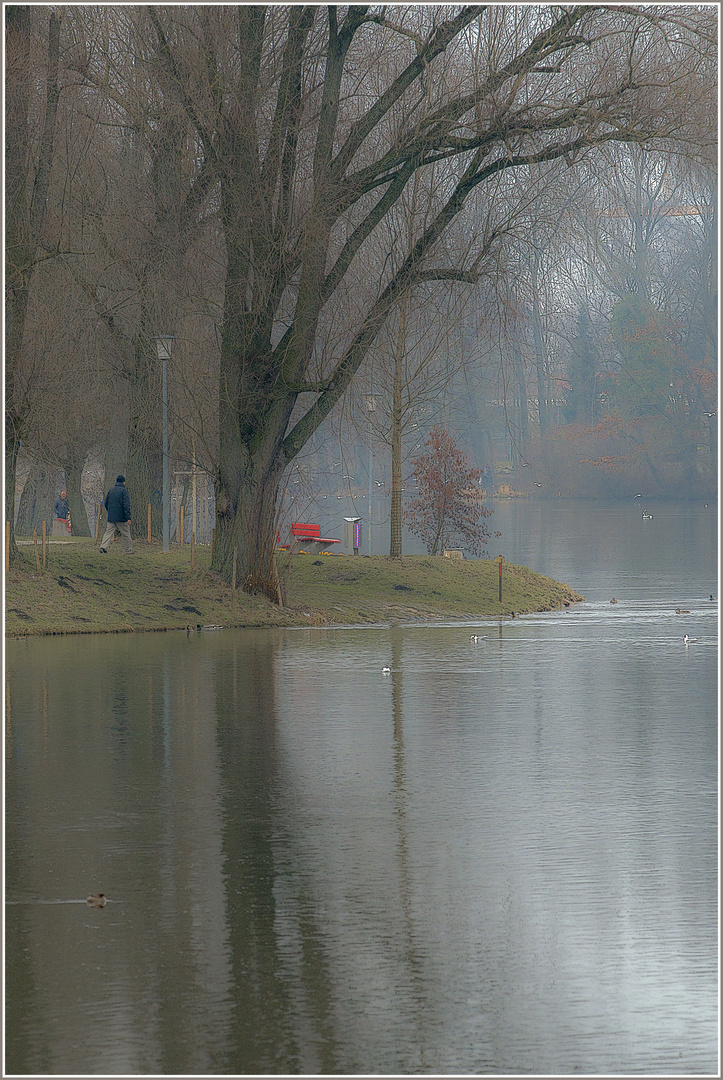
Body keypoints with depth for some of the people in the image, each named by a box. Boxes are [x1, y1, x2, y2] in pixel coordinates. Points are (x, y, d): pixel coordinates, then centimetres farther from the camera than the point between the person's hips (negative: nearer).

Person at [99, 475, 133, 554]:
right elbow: (126, 505, -15)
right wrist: (128, 518, -16)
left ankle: (103, 547, -13)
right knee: (126, 534, 5)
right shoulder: (123, 491, -9)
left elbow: (105, 503, 16)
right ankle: (128, 551, 11)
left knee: (109, 532, 3)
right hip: (121, 518, -5)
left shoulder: (111, 490, 9)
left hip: (111, 518, 5)